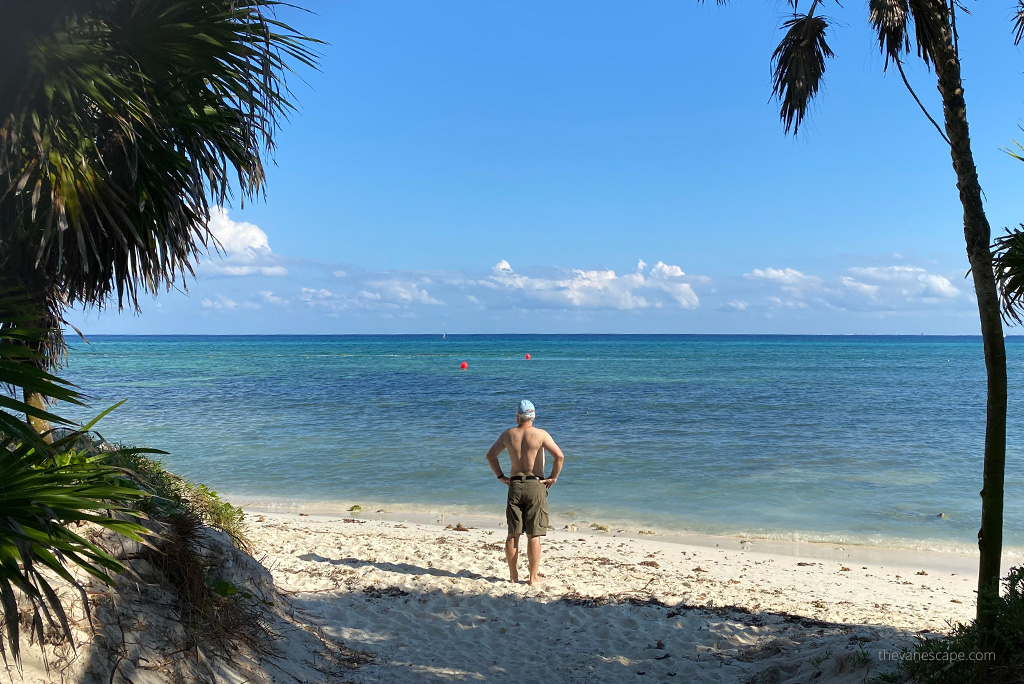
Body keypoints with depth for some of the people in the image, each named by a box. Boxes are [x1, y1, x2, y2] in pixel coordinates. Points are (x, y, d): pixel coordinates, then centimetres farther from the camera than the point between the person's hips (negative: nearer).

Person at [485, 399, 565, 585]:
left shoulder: (508, 434, 5)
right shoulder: (541, 434, -6)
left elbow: (490, 455, 14)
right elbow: (559, 456, -16)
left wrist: (501, 477, 16)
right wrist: (553, 477, -5)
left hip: (515, 485, 3)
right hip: (535, 486, -3)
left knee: (513, 534, 10)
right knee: (533, 535, 2)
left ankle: (513, 575, 17)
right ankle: (534, 577, 8)